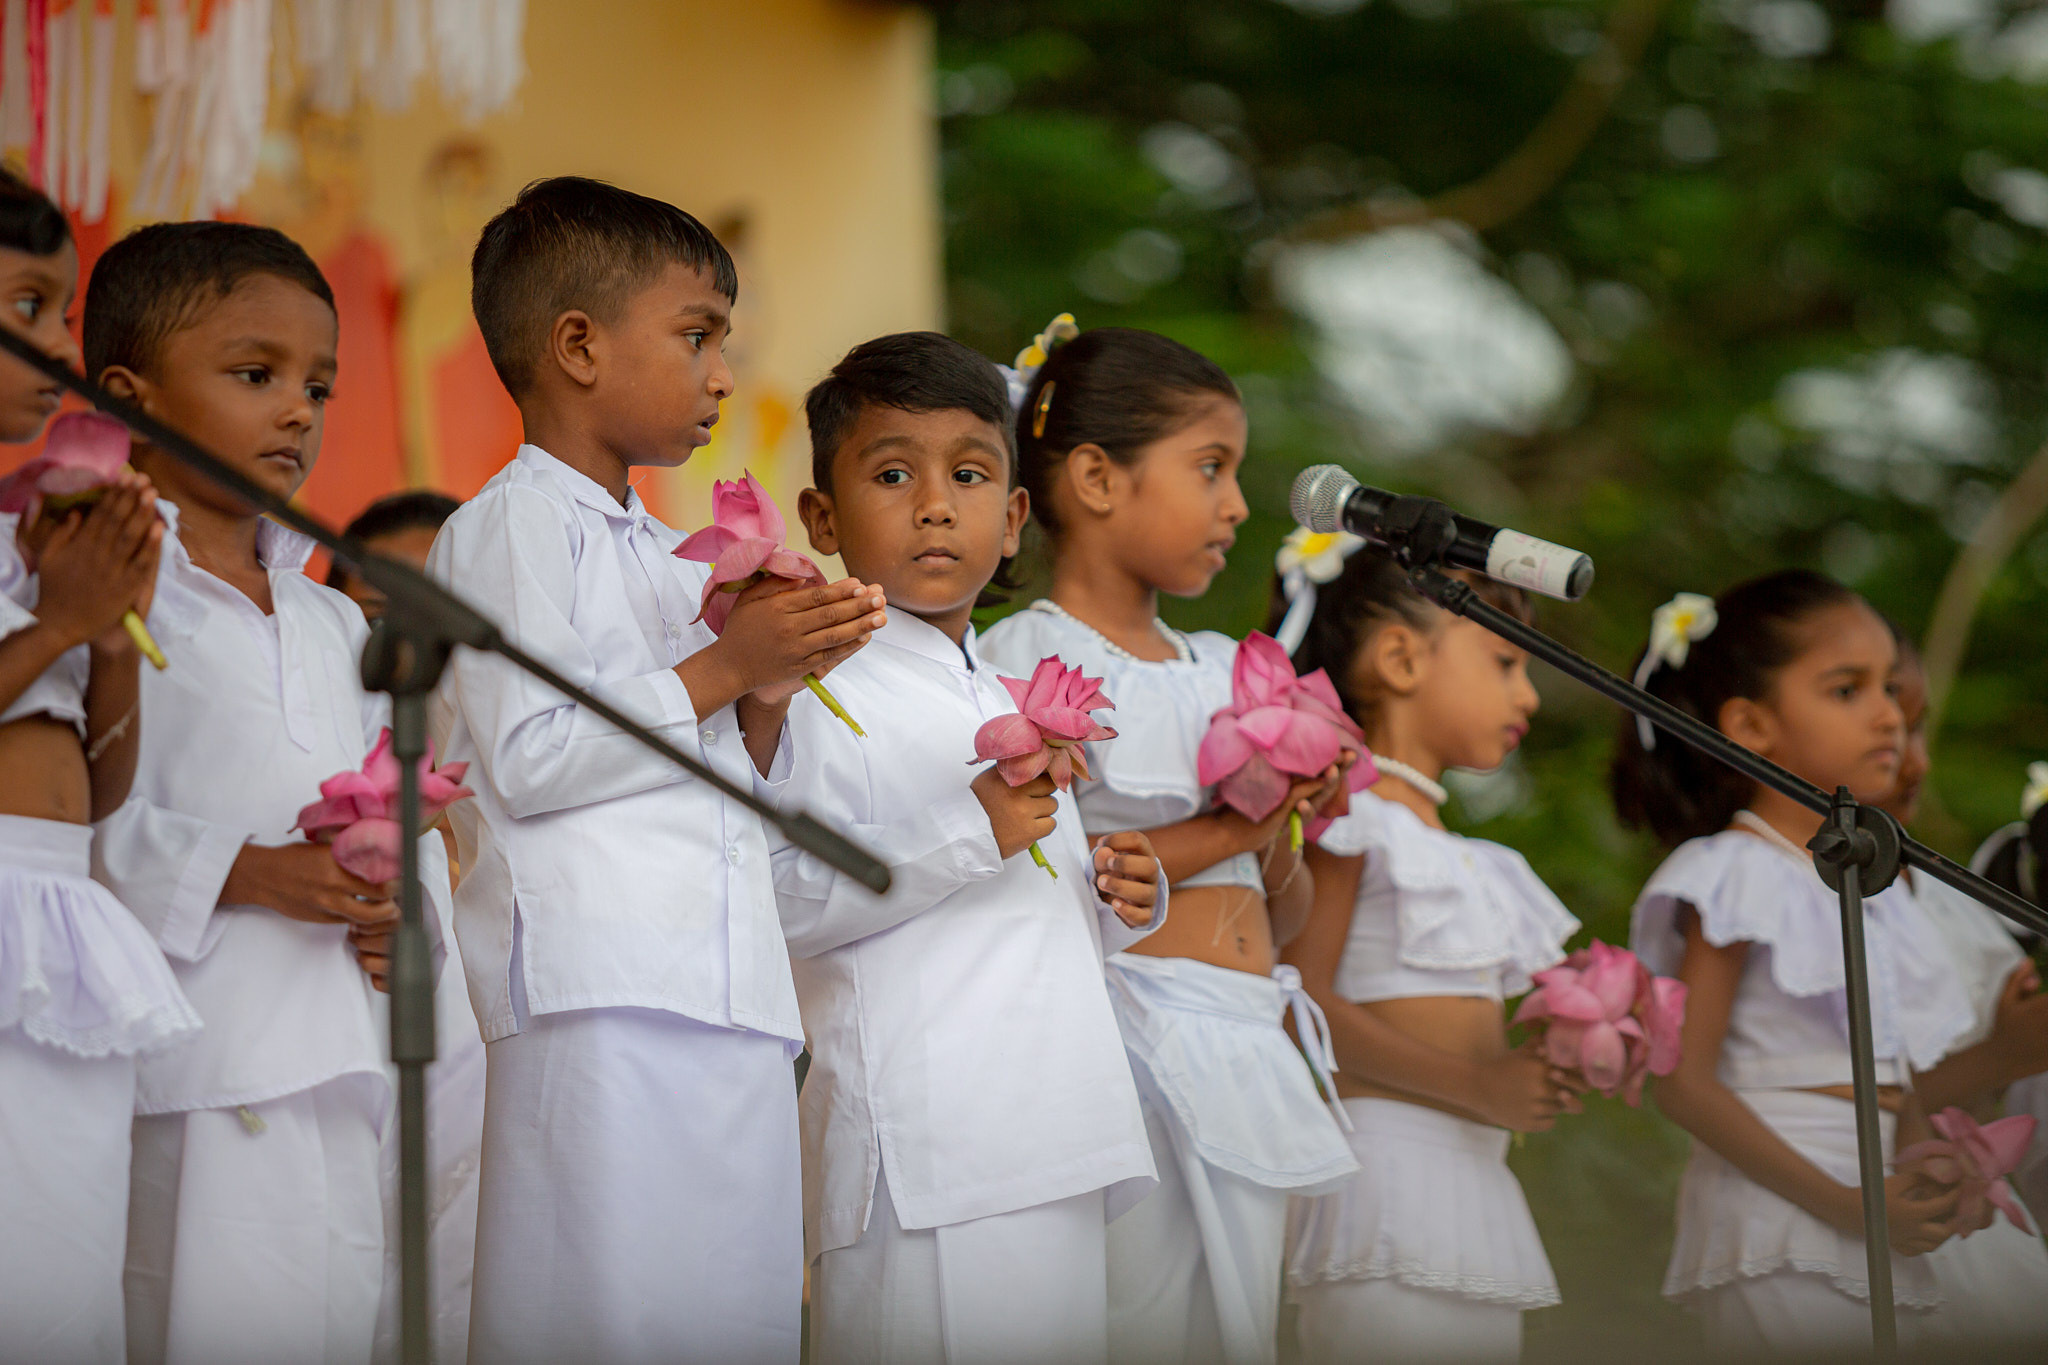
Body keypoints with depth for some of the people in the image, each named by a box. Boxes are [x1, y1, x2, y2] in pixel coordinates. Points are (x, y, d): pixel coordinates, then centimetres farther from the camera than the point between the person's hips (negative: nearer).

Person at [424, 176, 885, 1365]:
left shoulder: (670, 554, 24)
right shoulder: (514, 524, -1)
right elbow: (528, 757, -13)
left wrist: (768, 696, 4)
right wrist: (719, 671, -9)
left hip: (735, 995, 8)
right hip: (598, 996, -8)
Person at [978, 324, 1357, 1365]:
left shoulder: (1220, 670, 18)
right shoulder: (1026, 659, -5)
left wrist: (1284, 834, -1)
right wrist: (1224, 829, -14)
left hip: (1242, 1067, 8)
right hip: (1132, 1057, -7)